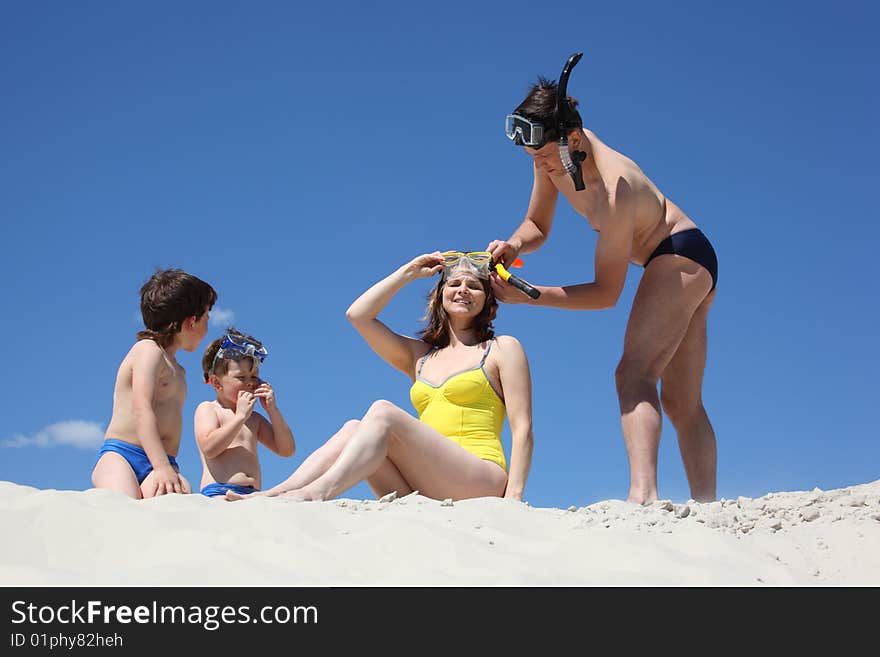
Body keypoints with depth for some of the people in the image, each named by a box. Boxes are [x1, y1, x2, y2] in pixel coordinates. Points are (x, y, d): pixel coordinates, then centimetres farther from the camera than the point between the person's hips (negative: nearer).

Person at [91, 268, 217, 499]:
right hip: (120, 455, -6)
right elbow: (142, 410, -14)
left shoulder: (177, 371, 31)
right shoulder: (149, 350, 1)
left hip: (159, 462, 6)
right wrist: (162, 467, -25)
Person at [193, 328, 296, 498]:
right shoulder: (206, 409, 10)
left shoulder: (255, 419, 26)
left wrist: (272, 410, 10)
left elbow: (286, 450, 18)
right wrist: (241, 416, -7)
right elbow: (209, 448, -8)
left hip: (252, 496, 5)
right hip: (218, 493, -5)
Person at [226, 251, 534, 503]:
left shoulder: (502, 349, 12)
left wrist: (514, 497, -12)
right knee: (354, 429, -16)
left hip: (480, 487, -4)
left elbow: (522, 429, 1)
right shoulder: (419, 356, 25)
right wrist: (409, 272, 22)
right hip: (425, 493, 5)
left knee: (383, 412, -22)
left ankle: (317, 493, -41)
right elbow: (357, 314, 16)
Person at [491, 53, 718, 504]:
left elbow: (607, 293, -23)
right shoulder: (556, 151, -7)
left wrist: (528, 296, -26)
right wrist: (514, 246, -15)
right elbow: (537, 227, 8)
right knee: (683, 403, 7)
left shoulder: (614, 192, -31)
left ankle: (642, 496, -41)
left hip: (679, 256, -10)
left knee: (634, 374, -26)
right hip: (690, 264, 10)